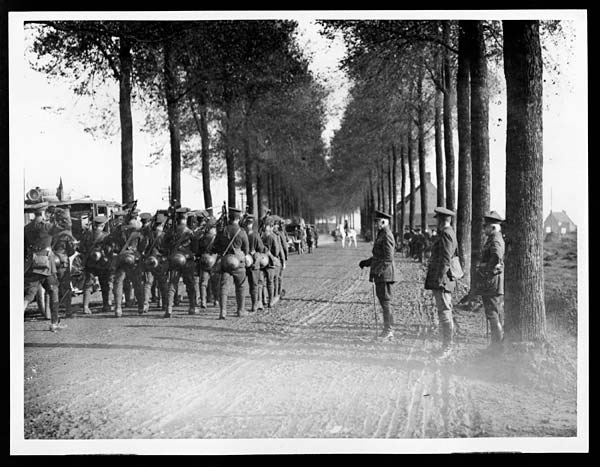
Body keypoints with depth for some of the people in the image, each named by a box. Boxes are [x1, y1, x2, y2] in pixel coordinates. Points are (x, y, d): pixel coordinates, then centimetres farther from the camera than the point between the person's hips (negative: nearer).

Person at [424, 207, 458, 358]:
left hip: (441, 279, -11)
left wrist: (439, 279, -20)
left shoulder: (445, 234, -13)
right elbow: (455, 257, 23)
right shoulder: (451, 233, 18)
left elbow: (445, 260, -19)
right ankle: (447, 346, 20)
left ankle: (447, 347, -7)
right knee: (445, 312, 14)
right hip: (449, 279, 11)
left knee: (444, 312, -9)